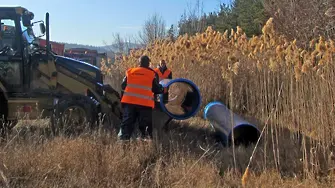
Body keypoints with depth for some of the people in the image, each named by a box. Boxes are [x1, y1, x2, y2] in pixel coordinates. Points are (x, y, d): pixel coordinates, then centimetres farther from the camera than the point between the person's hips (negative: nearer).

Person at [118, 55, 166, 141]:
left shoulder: (129, 72, 11)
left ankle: (123, 138, 2)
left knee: (127, 122, 8)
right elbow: (156, 89, 3)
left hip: (129, 101, 3)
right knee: (145, 124, 5)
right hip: (145, 104, -2)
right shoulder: (152, 74, 1)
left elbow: (123, 87, 14)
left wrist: (122, 99, 24)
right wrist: (163, 89, 24)